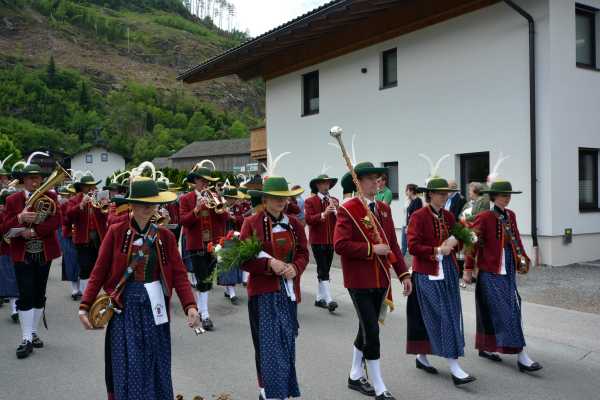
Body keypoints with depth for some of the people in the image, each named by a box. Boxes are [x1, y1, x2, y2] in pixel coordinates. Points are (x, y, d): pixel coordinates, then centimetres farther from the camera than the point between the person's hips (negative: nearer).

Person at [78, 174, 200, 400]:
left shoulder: (165, 236, 1)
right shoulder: (115, 232, -3)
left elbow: (179, 274, -5)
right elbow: (99, 272, -3)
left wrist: (190, 305, -17)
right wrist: (85, 306, -11)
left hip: (154, 306, 2)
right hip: (125, 306, -1)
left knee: (155, 367, 12)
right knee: (126, 369, 3)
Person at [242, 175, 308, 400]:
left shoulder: (294, 224, 6)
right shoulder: (251, 223, -6)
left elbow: (303, 254, 9)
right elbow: (244, 260, -7)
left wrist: (295, 268, -12)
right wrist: (269, 263, -20)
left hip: (288, 291, 4)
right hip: (263, 291, -4)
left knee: (286, 342, 11)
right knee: (269, 344, -2)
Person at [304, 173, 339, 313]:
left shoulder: (334, 201, 12)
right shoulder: (310, 201, -2)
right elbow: (308, 219, -14)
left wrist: (336, 210, -12)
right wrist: (324, 214, -24)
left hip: (331, 241, 5)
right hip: (317, 241, -5)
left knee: (325, 270, 12)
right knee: (323, 270, -10)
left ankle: (320, 298, 23)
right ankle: (328, 300, -14)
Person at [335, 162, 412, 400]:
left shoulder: (384, 209, 11)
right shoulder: (348, 210, -11)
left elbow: (393, 244, 13)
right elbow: (340, 245, -20)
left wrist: (403, 273, 8)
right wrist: (372, 249, -20)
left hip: (381, 280, 7)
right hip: (359, 281, -7)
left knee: (367, 328, 17)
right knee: (372, 331, -4)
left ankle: (355, 377, 35)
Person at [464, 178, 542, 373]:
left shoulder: (511, 215, 9)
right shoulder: (484, 217, -12)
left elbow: (516, 239, 16)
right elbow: (473, 244, -10)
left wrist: (523, 258, 3)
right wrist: (468, 269, -9)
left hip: (509, 272, 8)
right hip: (491, 273, -7)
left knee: (503, 310, 15)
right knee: (506, 313, -7)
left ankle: (486, 348, 28)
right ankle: (522, 357, -3)